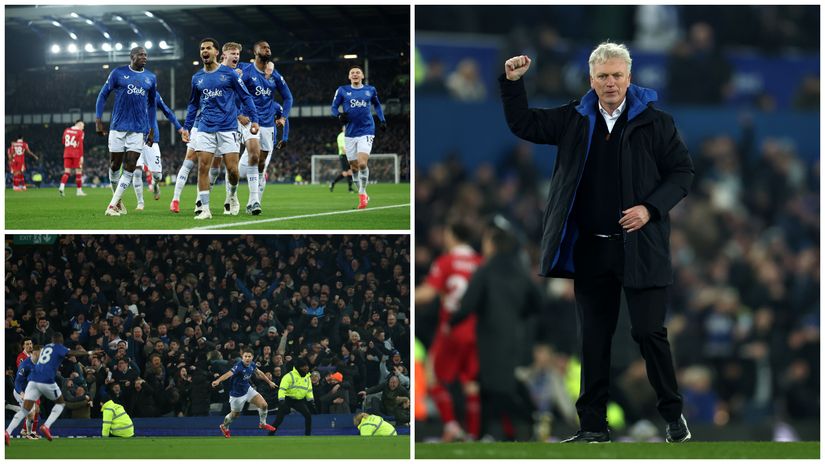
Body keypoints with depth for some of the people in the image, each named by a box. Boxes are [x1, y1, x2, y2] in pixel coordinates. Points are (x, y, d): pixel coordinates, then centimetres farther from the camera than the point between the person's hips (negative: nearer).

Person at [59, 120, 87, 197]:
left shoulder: (67, 130, 9)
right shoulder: (80, 132, -6)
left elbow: (63, 142, 18)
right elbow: (80, 145, -11)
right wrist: (81, 156, -11)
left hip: (67, 154, 4)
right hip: (76, 155, -4)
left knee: (67, 172, 3)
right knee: (78, 172, 5)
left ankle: (62, 187, -19)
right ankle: (79, 191, 9)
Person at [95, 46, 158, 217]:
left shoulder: (151, 78, 10)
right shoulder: (119, 73, 1)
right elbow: (103, 95, 4)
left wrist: (152, 129, 17)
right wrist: (98, 119, -3)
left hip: (138, 130, 2)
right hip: (118, 127, -2)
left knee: (129, 169, -7)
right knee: (115, 166, 4)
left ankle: (113, 205, -5)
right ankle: (117, 201, 22)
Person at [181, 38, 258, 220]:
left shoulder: (229, 73, 1)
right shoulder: (197, 78, 12)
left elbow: (245, 97, 4)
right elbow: (193, 104, 24)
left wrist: (254, 119, -4)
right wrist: (186, 127, 18)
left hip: (228, 127, -3)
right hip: (205, 128, 3)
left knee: (232, 169, -6)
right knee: (203, 167, -9)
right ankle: (205, 209, -7)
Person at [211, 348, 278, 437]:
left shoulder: (251, 365, -9)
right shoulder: (239, 366, -32)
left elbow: (259, 373, 13)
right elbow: (228, 374, -50)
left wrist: (269, 382, 25)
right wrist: (218, 381, -68)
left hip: (247, 389, 6)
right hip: (237, 394, -6)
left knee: (263, 405, -3)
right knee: (235, 414, 13)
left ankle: (263, 424, 24)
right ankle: (224, 426, 45)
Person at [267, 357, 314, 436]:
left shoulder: (307, 377, 9)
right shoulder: (290, 376, -13)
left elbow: (309, 390, 19)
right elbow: (282, 388, -19)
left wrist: (311, 401, 11)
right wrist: (281, 400, -28)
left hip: (299, 400, 6)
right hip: (288, 399, -6)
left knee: (308, 415, -8)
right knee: (279, 418, -12)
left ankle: (308, 436, 3)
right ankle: (270, 436, -6)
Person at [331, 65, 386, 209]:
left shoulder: (370, 90, 6)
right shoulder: (342, 90, 3)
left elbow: (377, 105, 23)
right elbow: (334, 107, 7)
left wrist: (382, 120, 12)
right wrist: (339, 115, -14)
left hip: (366, 131, -2)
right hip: (350, 133, 2)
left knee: (362, 163, -18)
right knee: (354, 166, 5)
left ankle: (362, 194, -4)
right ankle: (362, 194, 22)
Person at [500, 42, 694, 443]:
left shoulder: (654, 122, -3)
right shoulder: (575, 120, 8)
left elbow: (682, 171, -1)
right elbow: (523, 124, 15)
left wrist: (650, 208, -13)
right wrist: (512, 83, 0)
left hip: (639, 247, -4)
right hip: (589, 249, 4)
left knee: (649, 332, -4)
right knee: (594, 337, 8)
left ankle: (673, 416, 10)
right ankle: (593, 424, 14)